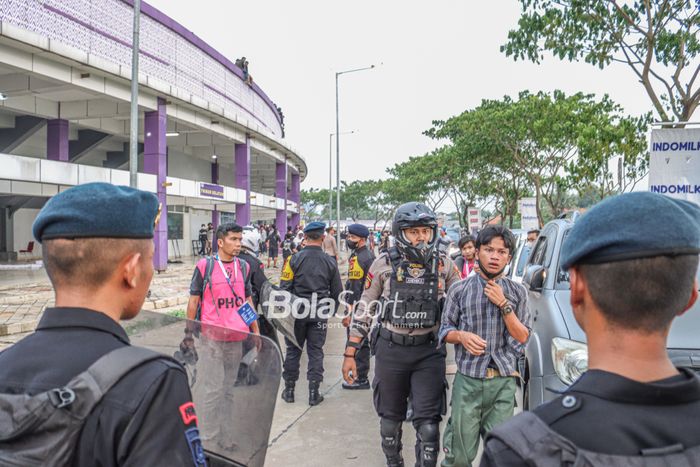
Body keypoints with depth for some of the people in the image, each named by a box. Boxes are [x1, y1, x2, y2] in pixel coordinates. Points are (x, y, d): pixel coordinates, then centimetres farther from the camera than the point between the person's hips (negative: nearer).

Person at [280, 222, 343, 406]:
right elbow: (337, 292, 5)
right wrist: (331, 310, 19)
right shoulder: (330, 262, -2)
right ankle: (314, 393, 13)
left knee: (293, 350, 11)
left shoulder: (294, 259, -9)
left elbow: (284, 287, -8)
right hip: (320, 314, 1)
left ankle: (289, 390, 20)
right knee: (316, 352, 9)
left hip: (297, 311, -1)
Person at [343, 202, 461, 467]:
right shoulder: (384, 264, -4)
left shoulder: (443, 265, -1)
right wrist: (350, 353, 0)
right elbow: (364, 309, 2)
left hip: (429, 351, 0)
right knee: (390, 417, 17)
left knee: (428, 423, 0)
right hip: (390, 349, 1)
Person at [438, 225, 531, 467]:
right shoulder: (460, 290, 1)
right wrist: (462, 336, -15)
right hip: (468, 380, -1)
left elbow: (522, 338, 0)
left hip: (504, 383, 1)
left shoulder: (518, 292, 4)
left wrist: (503, 304, -11)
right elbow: (445, 330, 7)